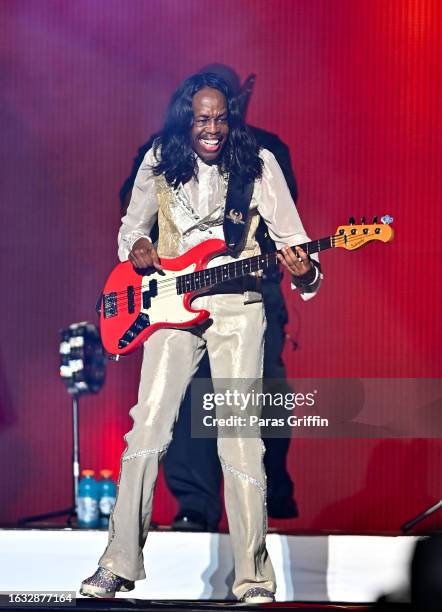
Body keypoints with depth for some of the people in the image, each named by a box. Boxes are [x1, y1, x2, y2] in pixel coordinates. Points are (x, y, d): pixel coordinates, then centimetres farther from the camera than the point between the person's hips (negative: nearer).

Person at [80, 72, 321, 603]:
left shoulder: (258, 164, -1)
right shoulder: (158, 164, 5)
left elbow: (291, 237, 0)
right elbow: (132, 227, 19)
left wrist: (303, 271, -22)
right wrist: (137, 248, -4)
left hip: (238, 308, -2)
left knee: (240, 440, -6)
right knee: (147, 427, -6)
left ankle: (252, 575, 1)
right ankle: (119, 563, 0)